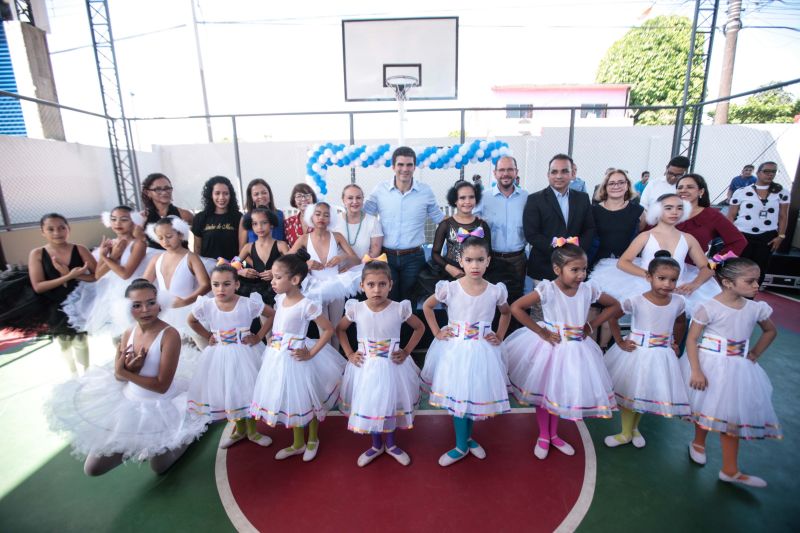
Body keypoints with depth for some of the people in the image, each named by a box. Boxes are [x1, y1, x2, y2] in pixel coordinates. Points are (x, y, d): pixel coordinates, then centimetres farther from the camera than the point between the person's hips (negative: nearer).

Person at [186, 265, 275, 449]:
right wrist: (208, 337, 3)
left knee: (248, 389, 5)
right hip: (219, 355, 3)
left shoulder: (248, 304, -17)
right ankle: (239, 429, 36)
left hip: (244, 353, -3)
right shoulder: (206, 305, -9)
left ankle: (252, 430, 29)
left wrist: (259, 337, -10)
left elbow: (272, 315, -7)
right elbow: (191, 321, 11)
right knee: (224, 391, 13)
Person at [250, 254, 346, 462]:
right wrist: (272, 340, 7)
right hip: (278, 357, 7)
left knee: (306, 401, 12)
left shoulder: (306, 305, -21)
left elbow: (328, 330, -17)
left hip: (295, 359, -7)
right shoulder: (280, 299, 0)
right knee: (289, 401, 20)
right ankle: (298, 443, 40)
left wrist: (311, 354, -18)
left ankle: (313, 439, 38)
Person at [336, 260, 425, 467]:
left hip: (392, 366, -1)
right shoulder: (356, 309, -12)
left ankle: (391, 444, 42)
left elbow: (420, 328, 1)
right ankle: (376, 445, 40)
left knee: (391, 402, 15)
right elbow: (340, 329, 6)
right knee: (368, 405, 14)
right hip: (365, 366, 1)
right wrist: (349, 354, -1)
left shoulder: (399, 309, -15)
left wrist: (406, 352, -5)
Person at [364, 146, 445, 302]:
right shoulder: (380, 190, -1)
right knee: (389, 302, 11)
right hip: (386, 256, 0)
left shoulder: (426, 191, 0)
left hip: (413, 258, 0)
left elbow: (439, 219, 8)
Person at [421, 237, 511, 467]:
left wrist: (499, 337, 4)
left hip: (481, 350, 1)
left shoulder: (495, 291, -7)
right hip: (454, 348, -1)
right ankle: (462, 446, 26)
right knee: (458, 395, 6)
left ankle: (466, 437, 38)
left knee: (475, 394, 12)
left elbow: (506, 313, 14)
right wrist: (437, 332, -1)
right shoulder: (450, 288, -11)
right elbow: (427, 306, 4)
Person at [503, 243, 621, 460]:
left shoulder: (589, 289, -8)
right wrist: (541, 332, -22)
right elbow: (516, 307, -26)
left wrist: (591, 325, -3)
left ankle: (553, 435, 40)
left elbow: (615, 306, 7)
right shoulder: (547, 289, -21)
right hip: (550, 345, -3)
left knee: (561, 392, 18)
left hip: (575, 349, 4)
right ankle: (543, 436, 34)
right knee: (543, 391, 12)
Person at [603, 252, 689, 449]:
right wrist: (620, 342, -9)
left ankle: (635, 427, 42)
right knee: (628, 391, 10)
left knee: (647, 393, 16)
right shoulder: (636, 301, -19)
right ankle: (626, 433, 31)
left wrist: (675, 345, 8)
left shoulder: (678, 302, -7)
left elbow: (680, 323, 14)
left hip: (660, 356, 3)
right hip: (635, 351, -3)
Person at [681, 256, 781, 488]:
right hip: (710, 366, -5)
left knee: (733, 416, 8)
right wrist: (696, 371, -20)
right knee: (706, 408, 12)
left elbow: (771, 331, 18)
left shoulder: (756, 308, -2)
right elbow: (692, 339, -16)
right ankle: (698, 442, 41)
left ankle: (730, 470, 20)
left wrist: (755, 354, 7)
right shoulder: (708, 308, -19)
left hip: (738, 370, 5)